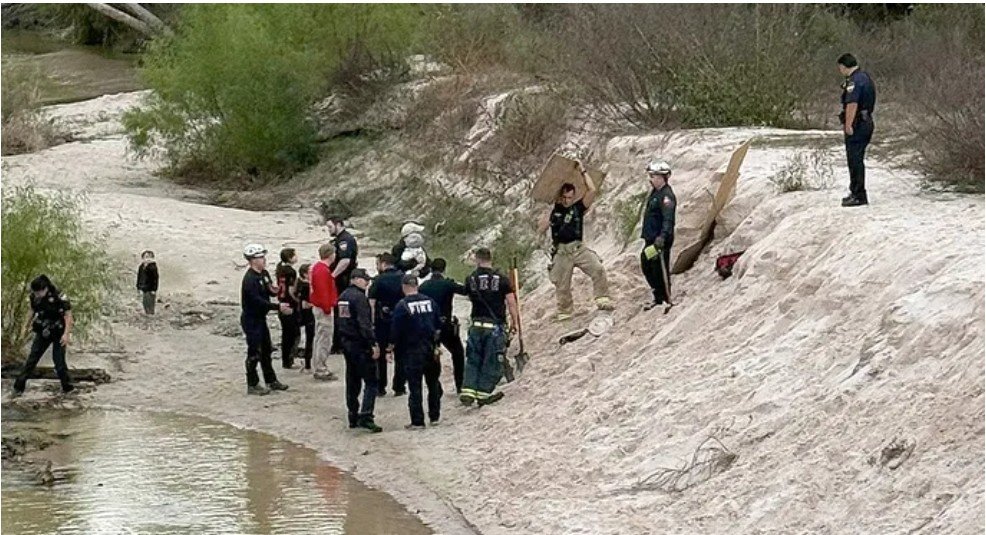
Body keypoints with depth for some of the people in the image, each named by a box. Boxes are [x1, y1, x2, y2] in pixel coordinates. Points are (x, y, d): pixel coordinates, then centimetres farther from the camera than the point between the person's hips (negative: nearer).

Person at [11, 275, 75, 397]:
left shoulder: (59, 297, -24)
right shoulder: (34, 297, -7)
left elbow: (68, 314, -19)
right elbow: (32, 310, 12)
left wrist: (66, 334, -23)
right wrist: (26, 326, 15)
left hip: (58, 333, -5)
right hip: (43, 332, 5)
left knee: (58, 360, -5)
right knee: (32, 358, 1)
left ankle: (67, 387, 12)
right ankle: (19, 387, 2)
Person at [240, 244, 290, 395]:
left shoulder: (264, 274, 7)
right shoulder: (250, 279, -22)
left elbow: (268, 291, 18)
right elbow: (257, 300, -28)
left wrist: (272, 289, -8)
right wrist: (278, 307, -29)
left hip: (260, 318, 9)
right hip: (251, 319, -9)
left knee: (266, 350, 18)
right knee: (254, 353, -2)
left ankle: (271, 380, 29)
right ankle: (252, 385, 6)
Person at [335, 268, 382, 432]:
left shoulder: (343, 296, 13)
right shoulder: (359, 297, -16)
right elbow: (364, 324, -22)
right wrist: (373, 344, -21)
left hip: (346, 343, 9)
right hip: (360, 345, -9)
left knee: (352, 382, 15)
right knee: (371, 382, -8)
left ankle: (353, 418, 18)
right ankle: (365, 417, -17)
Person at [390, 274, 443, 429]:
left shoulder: (401, 306, -11)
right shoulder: (430, 302, 3)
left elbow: (395, 331, -10)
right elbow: (439, 326, 10)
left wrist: (391, 348, 0)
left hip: (412, 351, -4)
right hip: (431, 348, 4)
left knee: (415, 386, 0)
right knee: (433, 383, 17)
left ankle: (417, 421, 0)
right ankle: (434, 416, 22)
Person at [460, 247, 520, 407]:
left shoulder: (470, 279, 0)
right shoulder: (502, 279, -6)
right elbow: (511, 303, -4)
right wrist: (514, 322, 7)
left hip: (476, 324, 2)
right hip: (495, 325, -2)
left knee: (473, 360, 12)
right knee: (492, 362, 5)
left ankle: (468, 391, 1)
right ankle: (483, 393, 5)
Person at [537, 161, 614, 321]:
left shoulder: (579, 208, 2)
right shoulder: (554, 211, 1)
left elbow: (592, 190, -8)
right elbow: (540, 230, -5)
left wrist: (583, 171, -3)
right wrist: (549, 213, -7)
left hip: (578, 248, 0)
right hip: (561, 252, 0)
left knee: (598, 269, -22)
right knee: (562, 285, 6)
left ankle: (602, 300, -16)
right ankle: (564, 312, 22)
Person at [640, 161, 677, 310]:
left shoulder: (667, 196, -17)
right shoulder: (654, 193, 14)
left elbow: (668, 219, -29)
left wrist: (663, 236, -41)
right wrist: (646, 234, 28)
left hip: (660, 240, -10)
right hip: (651, 239, 10)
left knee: (659, 270, -5)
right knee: (646, 266, 16)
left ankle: (665, 299, 5)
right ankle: (658, 298, 28)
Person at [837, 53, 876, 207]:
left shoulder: (854, 81, -17)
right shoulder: (865, 77, 16)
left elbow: (852, 104, -25)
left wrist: (848, 125, -24)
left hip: (856, 126, -10)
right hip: (867, 122, 10)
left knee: (855, 160, -7)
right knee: (857, 160, 18)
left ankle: (859, 196, -6)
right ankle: (856, 192, 25)